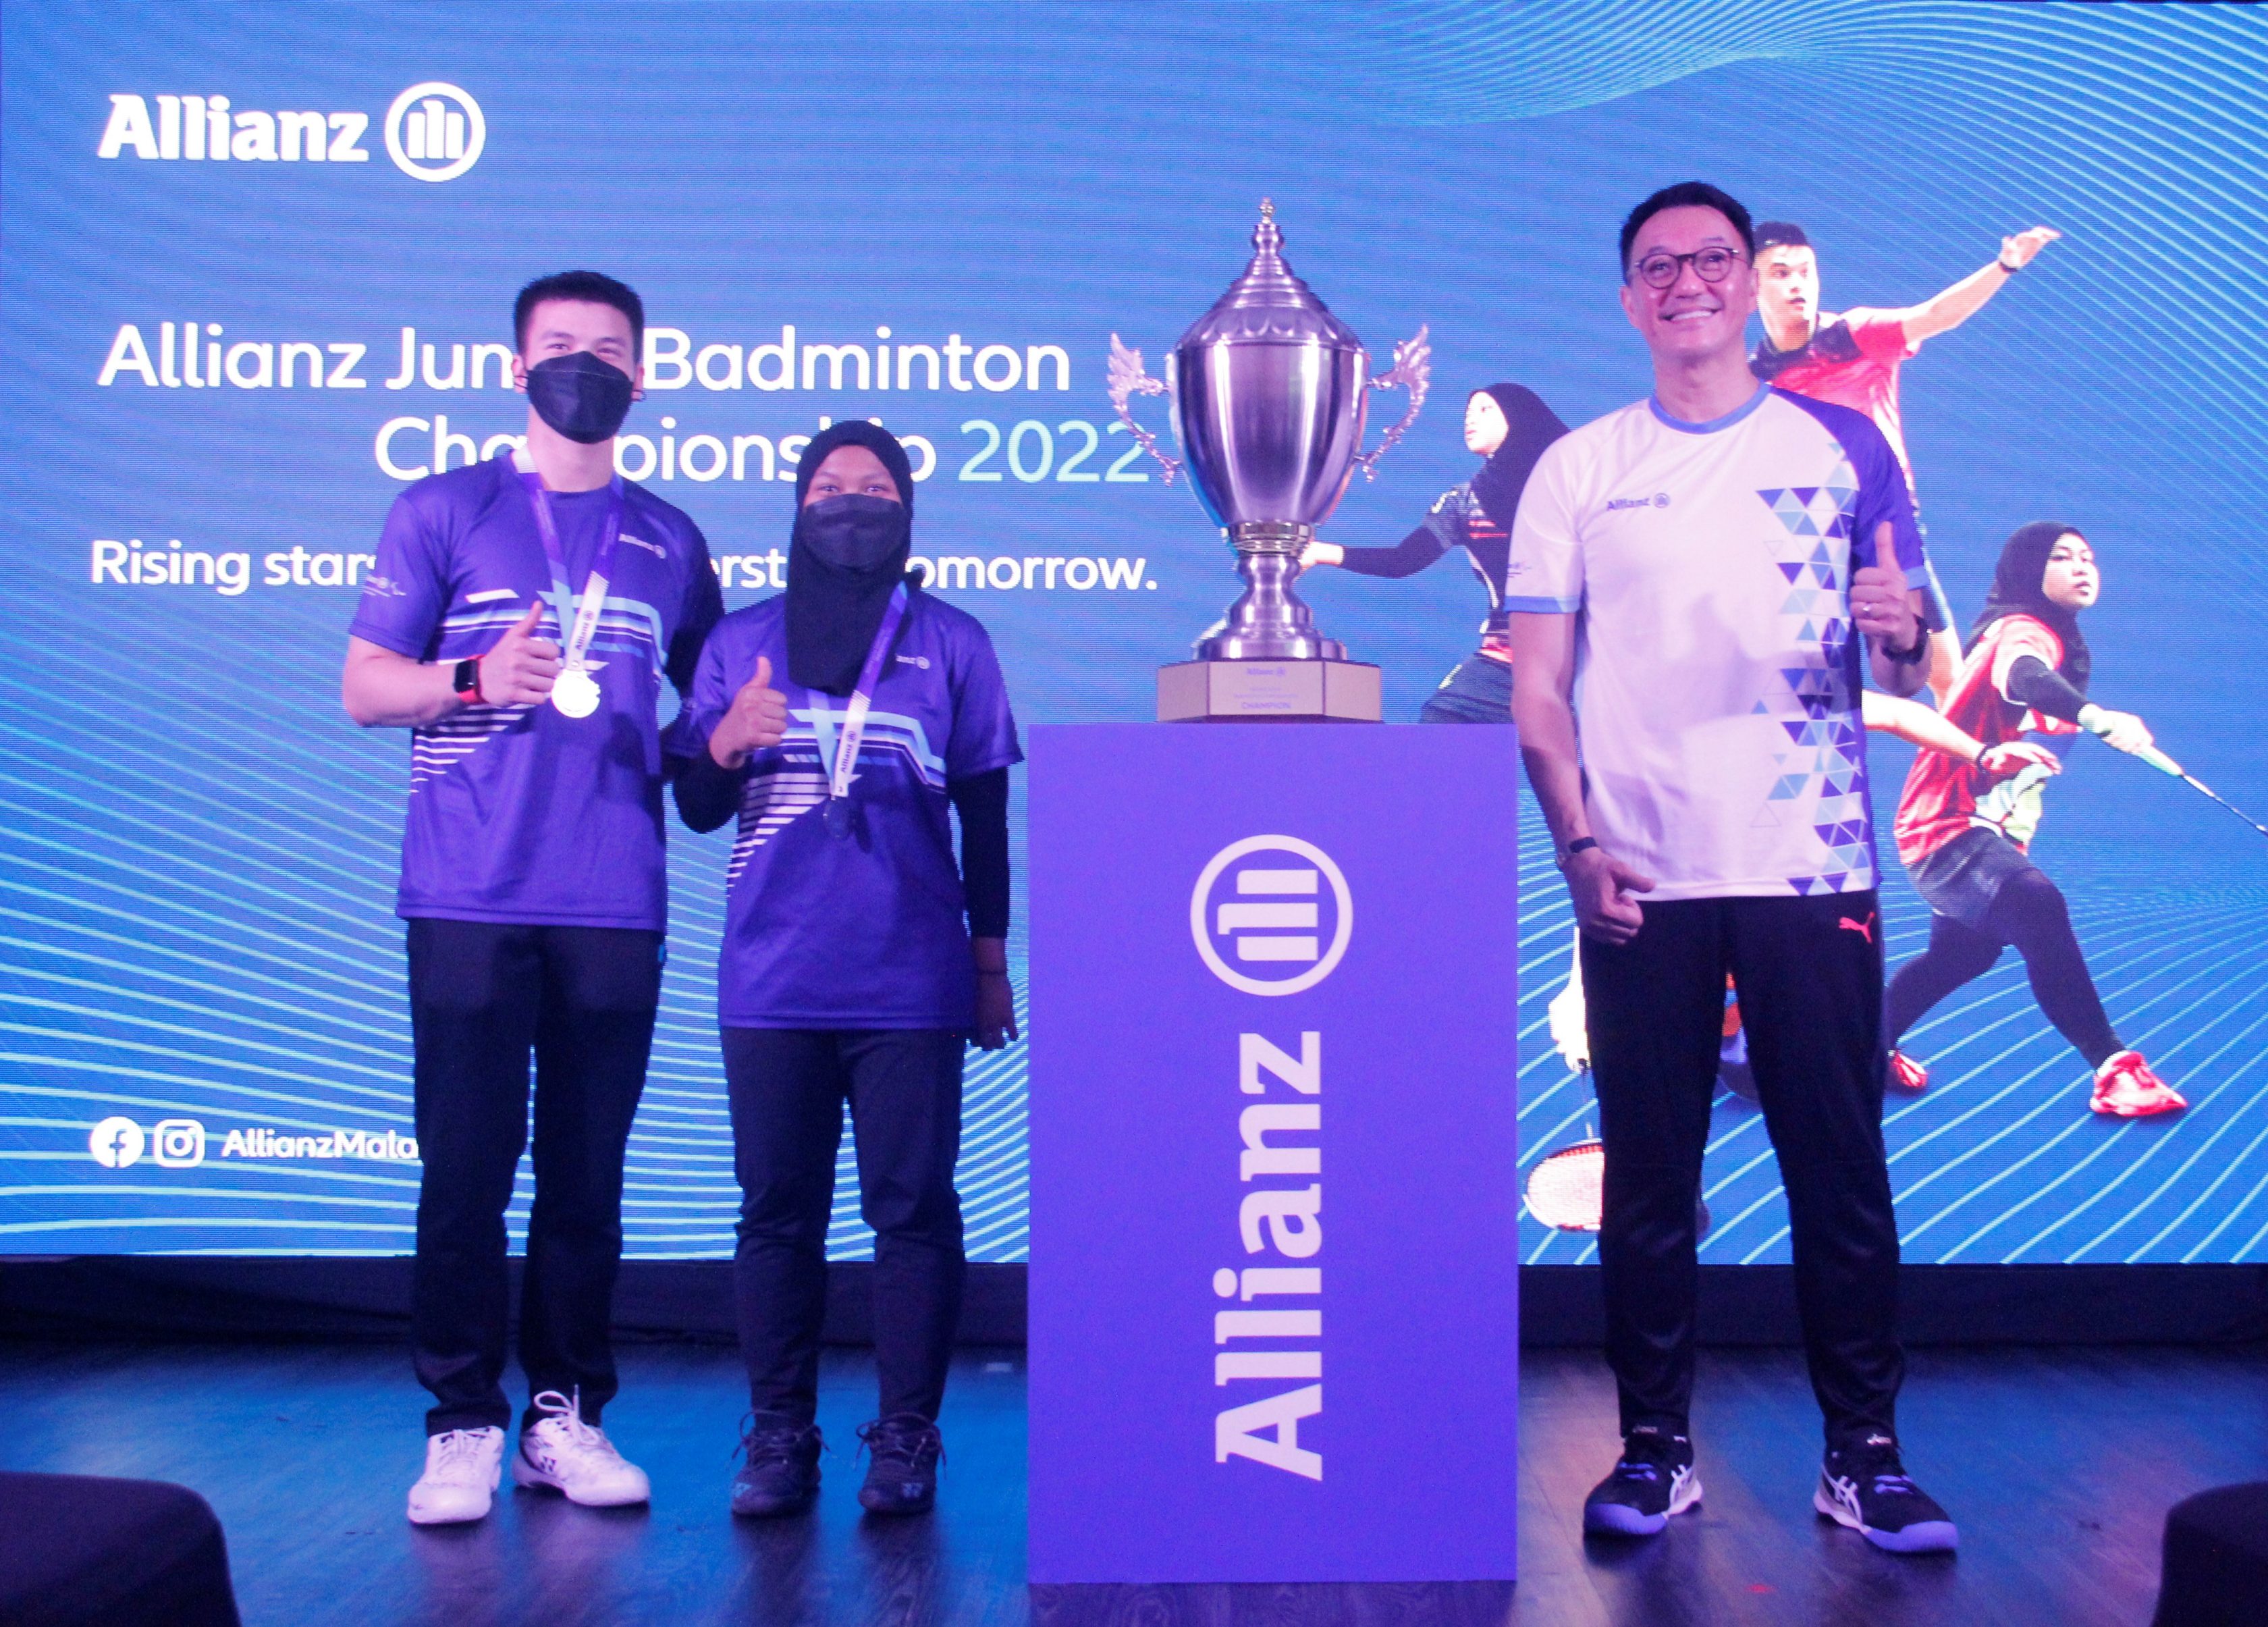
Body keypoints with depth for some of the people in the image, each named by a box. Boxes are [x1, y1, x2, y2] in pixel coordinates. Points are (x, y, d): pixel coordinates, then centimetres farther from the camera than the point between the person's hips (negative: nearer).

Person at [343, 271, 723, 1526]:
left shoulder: (669, 541, 15)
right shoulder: (441, 512, 8)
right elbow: (363, 686, 4)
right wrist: (476, 676, -13)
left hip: (616, 903, 2)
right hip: (469, 901, -2)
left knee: (587, 1172, 5)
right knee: (467, 1167, -1)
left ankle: (565, 1414, 14)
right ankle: (462, 1425, 9)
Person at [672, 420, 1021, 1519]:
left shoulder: (952, 644, 8)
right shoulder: (741, 642, 12)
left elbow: (985, 817, 9)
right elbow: (696, 809, 11)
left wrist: (992, 965, 7)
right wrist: (726, 741, -10)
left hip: (911, 984, -1)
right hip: (771, 984, 2)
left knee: (912, 1210, -1)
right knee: (777, 1211, 4)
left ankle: (906, 1439, 8)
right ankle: (778, 1438, 13)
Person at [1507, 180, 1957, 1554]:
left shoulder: (1842, 446, 9)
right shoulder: (1578, 470, 8)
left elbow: (1909, 668, 8)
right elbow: (1538, 689, 5)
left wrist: (1902, 635, -16)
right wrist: (1578, 843, -9)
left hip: (1811, 869, 0)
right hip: (1640, 881, 0)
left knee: (1841, 1164, 2)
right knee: (1649, 1173, 5)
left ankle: (1865, 1453, 14)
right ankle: (1656, 1446, 16)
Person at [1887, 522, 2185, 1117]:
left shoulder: (2058, 643, 15)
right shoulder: (2021, 631, -17)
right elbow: (2024, 678, -41)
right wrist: (2097, 717, -57)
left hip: (1987, 831, 11)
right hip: (1949, 825, -11)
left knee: (1967, 950, 25)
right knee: (2038, 908, -32)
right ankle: (2114, 1070, -33)